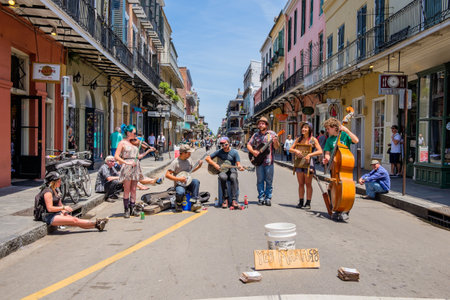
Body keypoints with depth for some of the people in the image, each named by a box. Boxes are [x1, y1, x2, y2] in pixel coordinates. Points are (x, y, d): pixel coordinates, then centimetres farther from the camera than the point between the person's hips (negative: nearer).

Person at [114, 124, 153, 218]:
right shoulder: (122, 143, -2)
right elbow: (116, 157, -10)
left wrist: (148, 151, 8)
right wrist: (127, 162, -20)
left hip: (135, 167, 6)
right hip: (127, 168, -5)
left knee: (133, 190, 7)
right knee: (127, 190, -1)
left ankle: (132, 209, 14)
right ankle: (126, 210, 6)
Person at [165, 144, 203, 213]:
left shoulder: (189, 159, 7)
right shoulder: (175, 162, -14)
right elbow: (167, 175, -19)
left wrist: (198, 166, 7)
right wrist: (179, 179, -25)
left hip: (188, 183, 5)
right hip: (179, 184, -5)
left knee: (196, 181, -29)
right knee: (180, 192, -38)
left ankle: (194, 203, -27)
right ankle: (178, 204, -1)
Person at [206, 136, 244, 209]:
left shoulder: (234, 152, 4)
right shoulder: (219, 152, 6)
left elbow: (238, 163, -2)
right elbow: (207, 158, 9)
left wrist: (240, 167, -25)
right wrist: (214, 164, -6)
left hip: (232, 171, 0)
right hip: (222, 171, 1)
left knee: (233, 177, -37)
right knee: (223, 177, -37)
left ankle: (234, 200, -38)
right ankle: (225, 199, -27)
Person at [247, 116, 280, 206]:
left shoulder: (272, 134, 2)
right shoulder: (256, 135, 9)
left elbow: (276, 147, 1)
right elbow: (249, 145, 9)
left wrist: (275, 142, -21)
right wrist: (253, 151, -10)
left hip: (269, 161, -2)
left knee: (269, 180, 3)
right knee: (260, 180, 6)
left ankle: (268, 198, 11)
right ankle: (261, 198, 13)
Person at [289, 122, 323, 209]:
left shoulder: (313, 140, -3)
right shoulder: (299, 139, 10)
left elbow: (320, 151, -12)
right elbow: (290, 149, 8)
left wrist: (309, 155, -22)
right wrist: (296, 151, -13)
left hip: (308, 162, -4)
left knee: (308, 184, 1)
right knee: (301, 184, 8)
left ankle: (308, 203, 7)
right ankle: (301, 202, 15)